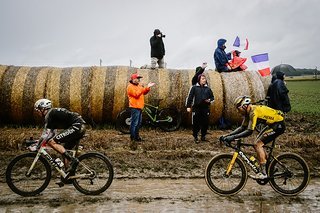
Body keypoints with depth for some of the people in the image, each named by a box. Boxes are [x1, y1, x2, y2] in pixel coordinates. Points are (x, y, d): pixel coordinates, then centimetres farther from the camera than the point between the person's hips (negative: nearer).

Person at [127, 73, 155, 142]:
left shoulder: (138, 86, 20)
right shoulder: (130, 87, -10)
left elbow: (144, 92, 18)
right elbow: (136, 94, -21)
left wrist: (148, 87, 6)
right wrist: (141, 88, -20)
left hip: (139, 107, 10)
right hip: (135, 107, -10)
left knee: (139, 123, 15)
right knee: (134, 123, -7)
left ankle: (136, 135, 24)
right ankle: (133, 137, -1)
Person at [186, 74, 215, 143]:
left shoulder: (208, 89, 11)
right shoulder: (194, 87, 2)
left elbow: (212, 97, 19)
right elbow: (190, 97, 0)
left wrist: (209, 100, -3)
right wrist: (188, 106, -5)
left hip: (205, 109, 3)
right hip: (196, 109, -3)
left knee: (205, 123, 5)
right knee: (196, 123, 1)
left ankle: (203, 136, 22)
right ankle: (195, 137, 15)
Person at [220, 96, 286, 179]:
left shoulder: (253, 111, -26)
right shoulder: (248, 112, 3)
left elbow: (249, 131, -31)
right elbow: (242, 127, 7)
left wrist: (233, 137, -33)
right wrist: (227, 135, -2)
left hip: (278, 125, -10)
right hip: (273, 124, 10)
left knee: (258, 144, -13)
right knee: (257, 143, 9)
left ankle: (263, 173, -9)